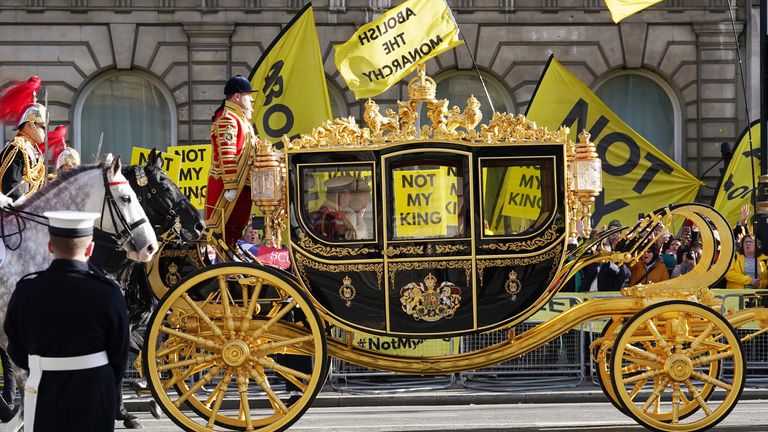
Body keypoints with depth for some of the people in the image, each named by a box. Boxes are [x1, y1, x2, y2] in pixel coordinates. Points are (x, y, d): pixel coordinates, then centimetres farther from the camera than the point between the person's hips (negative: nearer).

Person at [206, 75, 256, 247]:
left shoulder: (240, 119, 20)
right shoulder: (227, 119, -13)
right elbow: (226, 155, -21)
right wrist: (230, 186, -25)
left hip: (244, 185, 10)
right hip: (231, 186, -10)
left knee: (238, 225, 13)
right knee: (227, 227, -8)